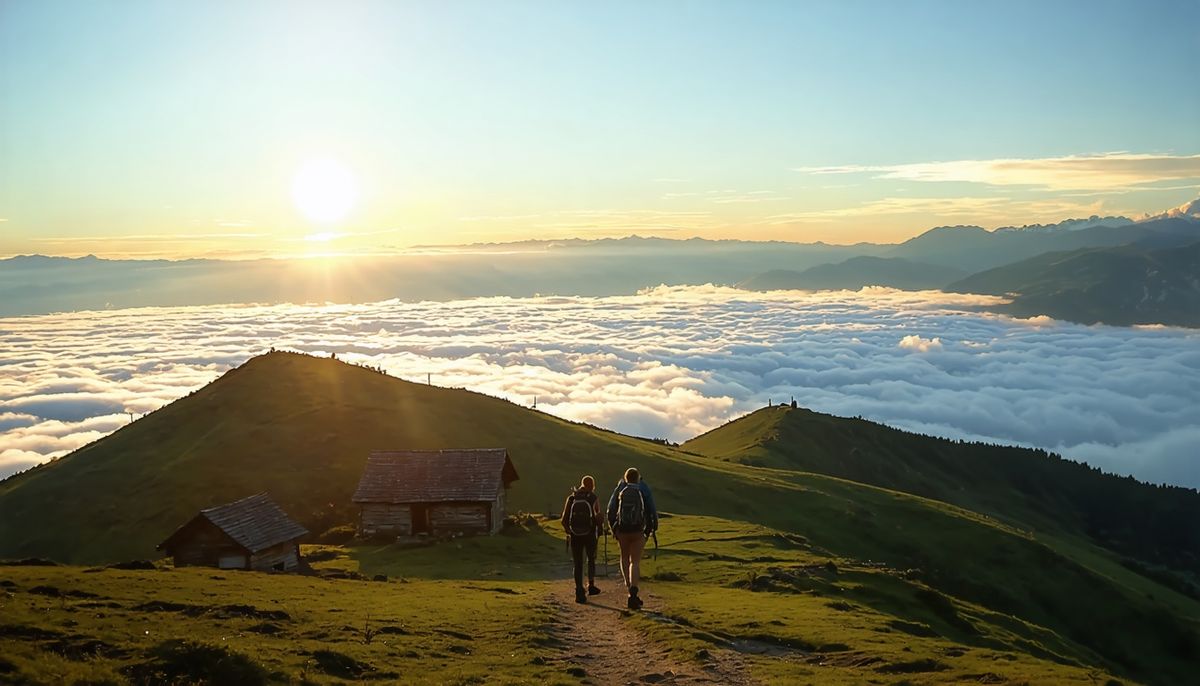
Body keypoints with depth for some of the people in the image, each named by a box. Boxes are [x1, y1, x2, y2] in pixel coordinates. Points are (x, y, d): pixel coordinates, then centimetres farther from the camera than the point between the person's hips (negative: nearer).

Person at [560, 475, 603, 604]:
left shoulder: (571, 498, 0)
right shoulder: (594, 498, -6)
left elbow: (564, 520, 0)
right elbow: (598, 518, -12)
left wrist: (569, 531, 16)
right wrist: (600, 530, 7)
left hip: (575, 536, 1)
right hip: (590, 535, -1)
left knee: (578, 565, 8)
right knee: (591, 560, 23)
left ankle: (579, 592, 1)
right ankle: (591, 586, 21)